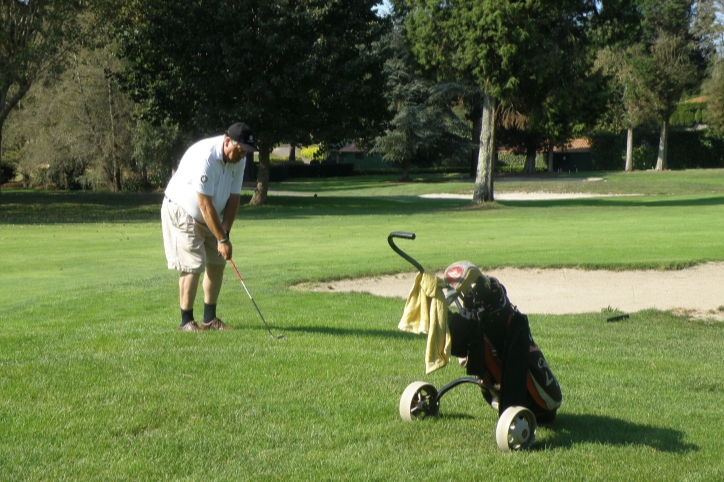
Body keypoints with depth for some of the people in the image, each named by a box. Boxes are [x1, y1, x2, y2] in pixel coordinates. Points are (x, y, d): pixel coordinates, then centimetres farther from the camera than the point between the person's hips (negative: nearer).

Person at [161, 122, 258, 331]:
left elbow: (233, 198, -4)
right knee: (193, 266, -13)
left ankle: (210, 318, 13)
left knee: (217, 264, 4)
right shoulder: (205, 157, -32)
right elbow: (205, 205, -31)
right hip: (182, 212, -8)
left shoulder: (239, 160, -8)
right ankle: (186, 321, -3)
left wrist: (225, 233, -15)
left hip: (209, 217, 8)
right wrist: (222, 239, -27)